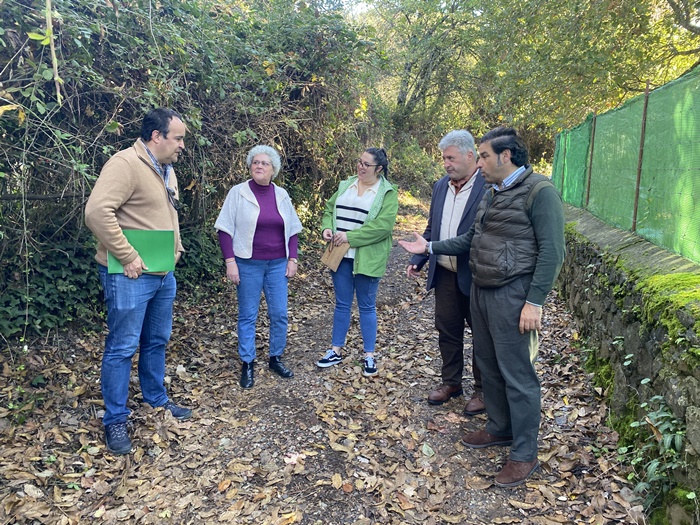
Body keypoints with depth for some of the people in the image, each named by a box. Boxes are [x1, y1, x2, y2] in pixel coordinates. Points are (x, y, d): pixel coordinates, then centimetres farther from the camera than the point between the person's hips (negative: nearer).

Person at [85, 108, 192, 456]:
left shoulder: (167, 170, 13)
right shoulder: (126, 164, -17)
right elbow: (97, 211, -27)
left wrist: (175, 245, 16)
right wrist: (128, 256, -24)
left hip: (163, 274, 9)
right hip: (131, 276, -9)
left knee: (157, 341, 20)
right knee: (122, 347, 2)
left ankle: (156, 399, 37)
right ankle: (115, 420, 16)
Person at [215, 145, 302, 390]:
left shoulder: (282, 195, 6)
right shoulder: (238, 193, -4)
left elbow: (292, 230, 12)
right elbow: (225, 229, -5)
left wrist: (292, 259, 5)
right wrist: (230, 262, -11)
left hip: (278, 264, 3)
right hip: (248, 264, -3)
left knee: (279, 314, 5)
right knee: (248, 315, 4)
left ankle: (276, 359, 23)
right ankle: (247, 364, 16)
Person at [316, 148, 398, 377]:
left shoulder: (387, 193, -7)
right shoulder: (346, 185, 10)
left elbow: (383, 225, -18)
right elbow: (329, 209, 15)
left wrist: (349, 236, -20)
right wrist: (327, 228, -6)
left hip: (366, 258, -4)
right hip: (340, 255, 5)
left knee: (367, 306, 7)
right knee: (342, 304, 13)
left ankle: (369, 355, 20)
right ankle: (336, 350, 25)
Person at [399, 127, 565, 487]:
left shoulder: (539, 191, -13)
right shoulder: (491, 194, 14)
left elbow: (551, 251, -17)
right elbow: (471, 240, 19)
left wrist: (534, 301, -20)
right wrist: (429, 247, 13)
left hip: (512, 295, -9)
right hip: (481, 291, 9)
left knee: (516, 373, -2)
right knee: (488, 363, 17)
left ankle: (524, 453, 11)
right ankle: (500, 428, 35)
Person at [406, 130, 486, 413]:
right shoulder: (440, 186, 8)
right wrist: (417, 260, 5)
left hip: (475, 277, -6)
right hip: (444, 274, 6)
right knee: (447, 331, 16)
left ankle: (482, 389, 27)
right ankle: (451, 382, 34)